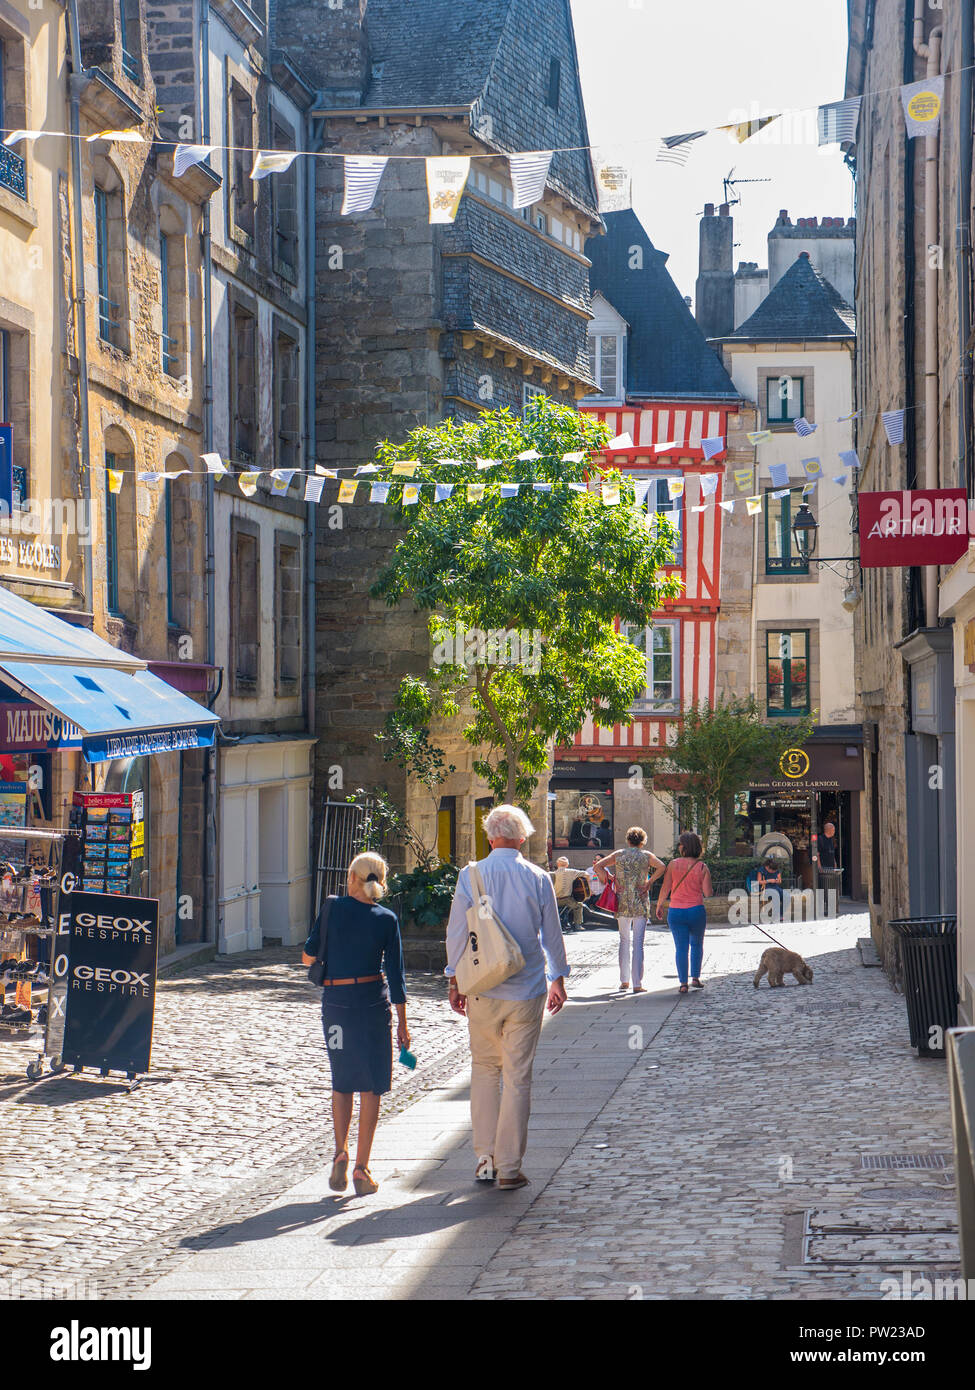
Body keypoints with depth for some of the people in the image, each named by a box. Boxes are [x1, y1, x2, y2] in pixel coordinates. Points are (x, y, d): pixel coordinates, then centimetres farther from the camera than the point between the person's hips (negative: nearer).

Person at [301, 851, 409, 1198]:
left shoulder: (333, 907, -4)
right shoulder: (386, 920, -4)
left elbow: (308, 956, 2)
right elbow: (395, 974, -3)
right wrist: (402, 1023, 3)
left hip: (336, 1001, 1)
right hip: (373, 1002, -1)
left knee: (342, 1082, 17)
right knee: (370, 1087, 6)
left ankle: (341, 1153, 1)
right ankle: (361, 1169, 3)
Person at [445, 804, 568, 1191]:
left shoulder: (471, 876, -3)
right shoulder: (538, 879, -2)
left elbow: (456, 933, 0)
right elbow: (552, 934, 5)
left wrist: (454, 981, 11)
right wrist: (558, 978, 18)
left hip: (482, 989, 1)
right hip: (527, 990, 0)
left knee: (485, 1070, 14)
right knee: (518, 1076, 3)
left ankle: (486, 1158, 14)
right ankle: (509, 1167, 5)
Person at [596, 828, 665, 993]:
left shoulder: (618, 854, 8)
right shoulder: (646, 856, 1)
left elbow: (597, 866, 2)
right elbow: (661, 867, -15)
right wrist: (649, 882, -6)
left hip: (622, 903, 2)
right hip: (640, 904, -2)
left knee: (624, 941, 16)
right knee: (638, 943, -2)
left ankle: (624, 980, 16)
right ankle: (637, 984, -6)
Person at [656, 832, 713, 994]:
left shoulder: (673, 864, -4)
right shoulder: (702, 867, -3)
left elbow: (665, 888, -1)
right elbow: (708, 893, -7)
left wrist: (660, 906, 12)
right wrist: (711, 891, 17)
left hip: (676, 912, 0)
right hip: (696, 910, 0)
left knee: (681, 948, 5)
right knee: (697, 944, 21)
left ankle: (683, 983, 2)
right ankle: (695, 977, 17)